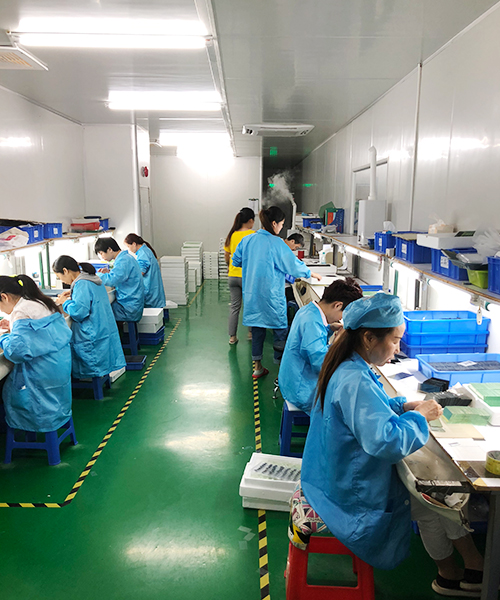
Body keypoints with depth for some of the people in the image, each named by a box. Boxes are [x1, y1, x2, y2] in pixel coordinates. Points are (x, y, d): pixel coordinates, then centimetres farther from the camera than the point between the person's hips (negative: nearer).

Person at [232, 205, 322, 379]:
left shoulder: (247, 240, 3)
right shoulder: (276, 243, -13)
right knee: (280, 330, 8)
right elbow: (293, 264, -7)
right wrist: (310, 273, 10)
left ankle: (257, 367, 21)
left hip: (252, 293, 6)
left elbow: (236, 261, 13)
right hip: (271, 295, -6)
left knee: (257, 328, 14)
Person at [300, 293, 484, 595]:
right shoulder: (355, 382, -31)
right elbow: (386, 442, -35)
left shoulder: (347, 368, 1)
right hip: (354, 493, -9)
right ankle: (475, 567, 27)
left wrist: (403, 406, 3)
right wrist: (418, 417, -19)